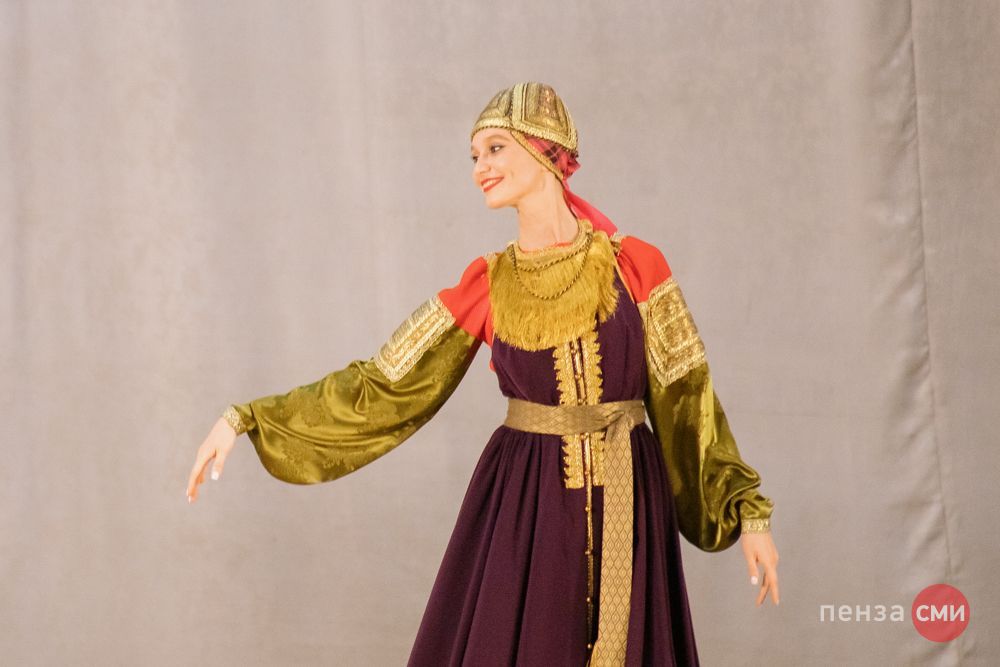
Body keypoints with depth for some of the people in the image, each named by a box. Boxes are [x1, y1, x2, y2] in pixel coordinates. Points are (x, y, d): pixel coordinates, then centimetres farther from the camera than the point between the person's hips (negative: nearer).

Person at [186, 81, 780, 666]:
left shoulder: (635, 265, -3)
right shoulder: (486, 286, 1)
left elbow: (686, 402, 1)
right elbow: (383, 386, 2)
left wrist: (749, 511, -1)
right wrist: (244, 420, -3)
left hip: (627, 508, -1)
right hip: (524, 507, 1)